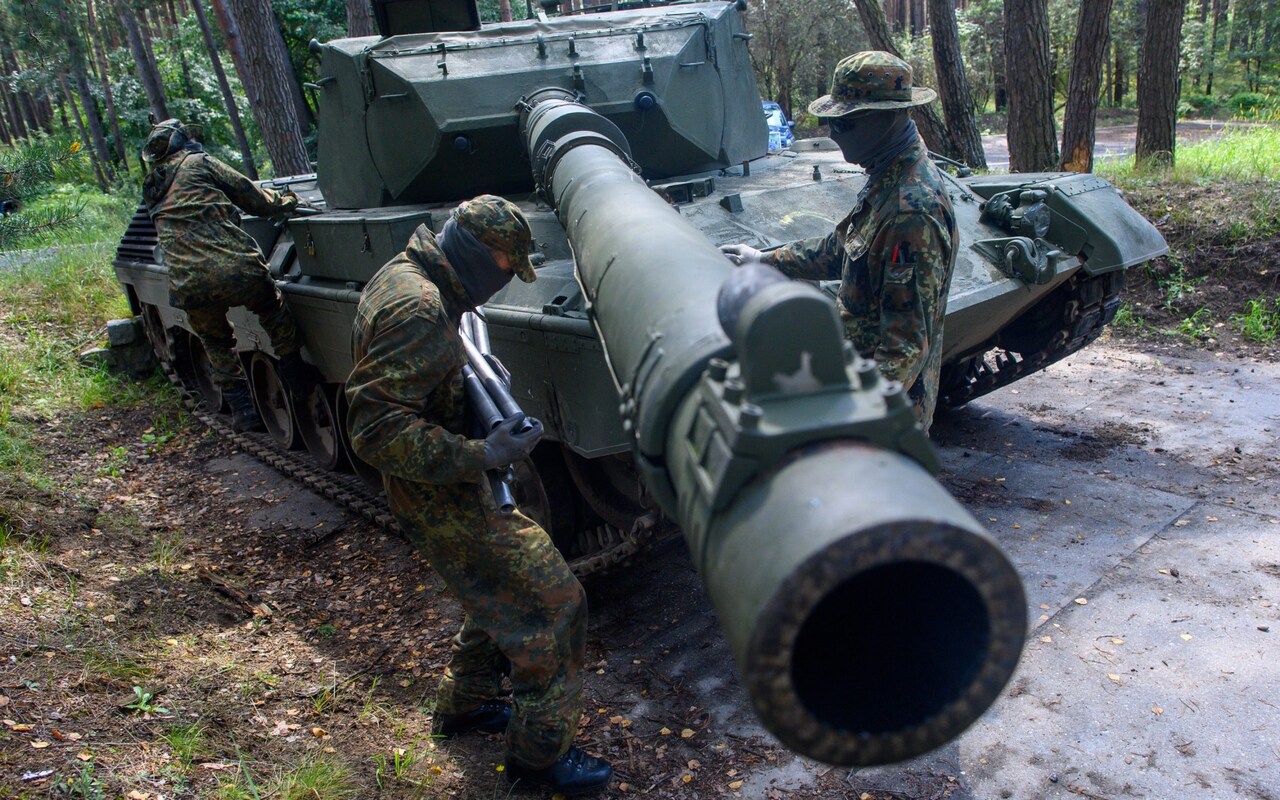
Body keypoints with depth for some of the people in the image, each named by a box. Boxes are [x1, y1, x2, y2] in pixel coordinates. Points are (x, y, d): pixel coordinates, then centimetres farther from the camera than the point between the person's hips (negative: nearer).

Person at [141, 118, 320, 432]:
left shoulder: (150, 190, 25)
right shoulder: (198, 163, 10)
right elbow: (253, 197, 12)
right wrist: (286, 201, 31)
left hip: (188, 288, 5)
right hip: (237, 271, -4)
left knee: (216, 342, 27)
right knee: (273, 311, 24)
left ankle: (242, 411, 25)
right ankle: (298, 377, 27)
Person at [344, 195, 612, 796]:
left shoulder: (405, 277, 7)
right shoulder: (418, 308, -26)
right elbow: (376, 430, -31)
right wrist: (483, 456, -30)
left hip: (449, 483, 10)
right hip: (441, 500, -10)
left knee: (501, 591, 25)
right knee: (552, 603, -4)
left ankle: (465, 705, 42)